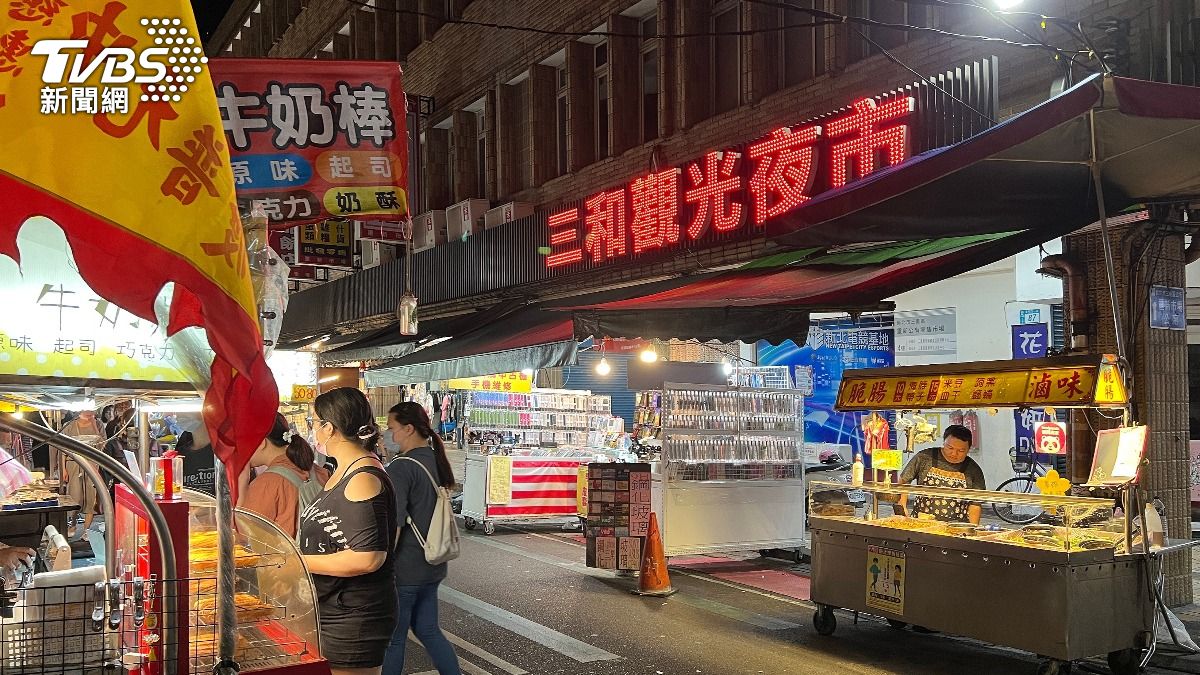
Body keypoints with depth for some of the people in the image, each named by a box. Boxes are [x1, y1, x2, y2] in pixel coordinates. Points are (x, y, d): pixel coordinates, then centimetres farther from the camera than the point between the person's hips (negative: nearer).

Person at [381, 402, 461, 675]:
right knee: (428, 630, 18)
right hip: (431, 566, 8)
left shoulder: (401, 468, -18)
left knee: (393, 638, 5)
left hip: (403, 570, -8)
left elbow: (393, 526, -20)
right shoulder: (437, 461, 7)